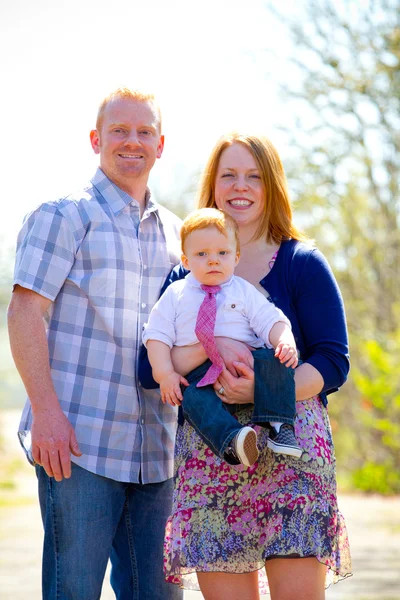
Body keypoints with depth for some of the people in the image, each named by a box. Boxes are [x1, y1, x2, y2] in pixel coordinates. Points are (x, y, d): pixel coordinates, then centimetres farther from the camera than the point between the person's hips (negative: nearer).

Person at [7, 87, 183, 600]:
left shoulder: (174, 232, 18)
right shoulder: (63, 217, 0)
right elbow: (24, 314, -7)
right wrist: (45, 410, -16)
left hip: (155, 451, 6)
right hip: (77, 442, -5)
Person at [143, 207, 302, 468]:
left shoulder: (244, 291, 15)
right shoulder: (175, 295, 14)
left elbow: (270, 321, 6)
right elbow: (157, 335, 9)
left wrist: (286, 342, -17)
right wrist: (165, 374, -6)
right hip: (199, 373, -1)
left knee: (275, 362, -29)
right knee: (194, 398, -34)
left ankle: (280, 426, -33)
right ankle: (230, 440, -55)